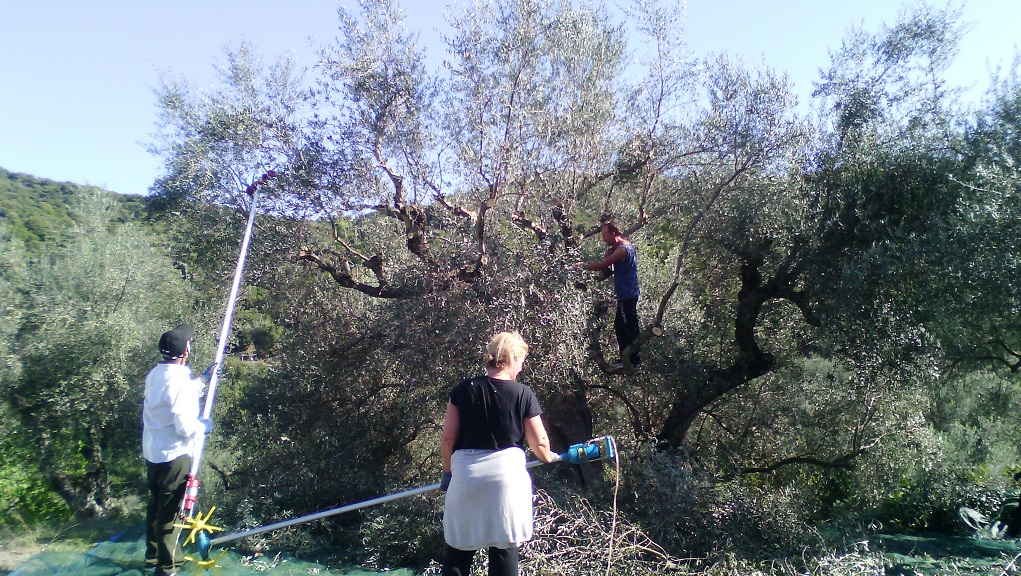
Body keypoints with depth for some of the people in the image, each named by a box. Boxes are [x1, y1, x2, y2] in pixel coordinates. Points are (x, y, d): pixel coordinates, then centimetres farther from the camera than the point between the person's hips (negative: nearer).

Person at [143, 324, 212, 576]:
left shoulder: (155, 374, 3)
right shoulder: (179, 380, -23)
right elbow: (185, 427, -24)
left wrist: (202, 381, 24)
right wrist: (205, 425, -5)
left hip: (152, 453, 9)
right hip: (174, 455, -9)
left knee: (156, 506, 22)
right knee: (170, 513, 3)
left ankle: (153, 555, 37)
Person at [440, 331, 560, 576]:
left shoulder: (463, 390, 1)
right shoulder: (523, 394, -3)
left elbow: (448, 438, 1)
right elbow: (540, 443, 0)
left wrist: (448, 470, 17)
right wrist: (549, 457, 22)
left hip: (465, 474, 2)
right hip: (506, 472, -2)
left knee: (458, 549, 12)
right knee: (505, 547, 10)